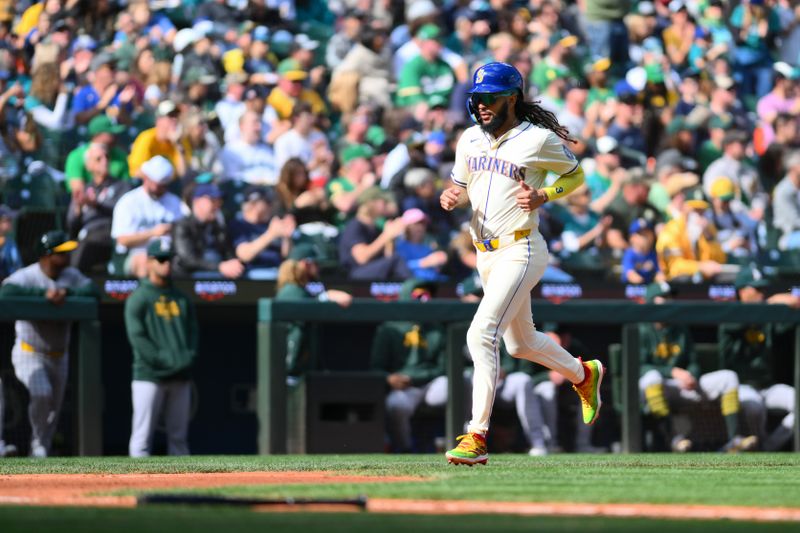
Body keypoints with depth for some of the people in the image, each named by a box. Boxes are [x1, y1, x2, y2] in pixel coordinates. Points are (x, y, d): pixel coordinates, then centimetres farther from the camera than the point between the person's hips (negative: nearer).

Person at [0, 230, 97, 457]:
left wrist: (65, 292, -26)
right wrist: (44, 293, -38)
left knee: (53, 409, 12)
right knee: (41, 394, -28)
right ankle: (38, 444, -8)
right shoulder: (27, 276, -18)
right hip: (29, 353, -6)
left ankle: (39, 454, 28)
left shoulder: (71, 275, 0)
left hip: (59, 356, 6)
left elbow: (92, 291, -13)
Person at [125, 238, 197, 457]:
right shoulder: (139, 298, 0)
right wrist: (164, 360, -17)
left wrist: (189, 356, -6)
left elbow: (193, 331, 14)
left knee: (178, 435, 7)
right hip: (149, 375, -5)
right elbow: (137, 337, -9)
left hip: (180, 377, 5)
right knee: (143, 435, -6)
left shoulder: (181, 298, 17)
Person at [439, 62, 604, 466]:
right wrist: (451, 198, -5)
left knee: (481, 334, -21)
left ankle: (477, 437, -21)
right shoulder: (470, 139, 8)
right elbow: (461, 186, 19)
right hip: (486, 254, 8)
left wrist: (542, 196, -14)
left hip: (520, 251, -8)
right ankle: (583, 374, 50)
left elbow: (575, 174, 3)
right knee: (520, 343, 21)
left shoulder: (539, 140, -9)